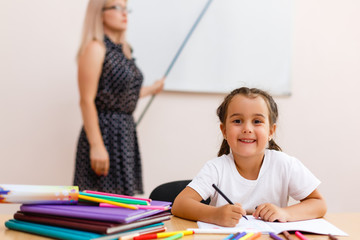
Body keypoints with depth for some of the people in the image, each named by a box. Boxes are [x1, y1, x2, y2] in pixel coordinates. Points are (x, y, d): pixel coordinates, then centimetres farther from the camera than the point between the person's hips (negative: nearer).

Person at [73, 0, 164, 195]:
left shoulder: (123, 50, 14)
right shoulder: (95, 48, -10)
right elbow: (87, 101, -16)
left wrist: (151, 89, 35)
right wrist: (96, 146, -22)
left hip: (125, 132, 9)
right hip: (105, 133, -8)